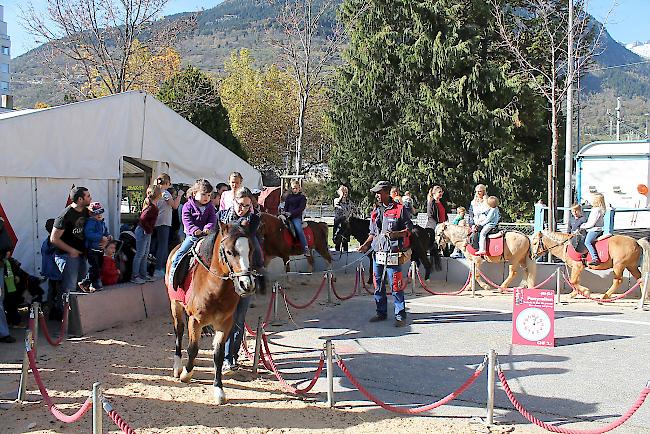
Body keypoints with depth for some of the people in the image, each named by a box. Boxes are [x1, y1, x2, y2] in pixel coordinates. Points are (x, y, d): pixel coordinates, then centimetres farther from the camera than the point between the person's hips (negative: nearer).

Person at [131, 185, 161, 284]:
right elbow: (143, 219, -29)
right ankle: (134, 276, 4)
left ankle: (144, 275, 23)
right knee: (140, 254, -3)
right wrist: (147, 229, -19)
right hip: (142, 232, -10)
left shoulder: (153, 206, 7)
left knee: (145, 255, 15)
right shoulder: (151, 207, -21)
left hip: (147, 232, 10)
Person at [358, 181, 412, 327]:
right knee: (378, 286, 11)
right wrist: (366, 245, 10)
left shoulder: (400, 209, -2)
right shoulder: (375, 212, 16)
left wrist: (396, 234, -17)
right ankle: (381, 313, 23)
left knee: (396, 286, -6)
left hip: (393, 254, -6)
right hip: (377, 254, 6)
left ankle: (400, 316, 2)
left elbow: (409, 229, -2)